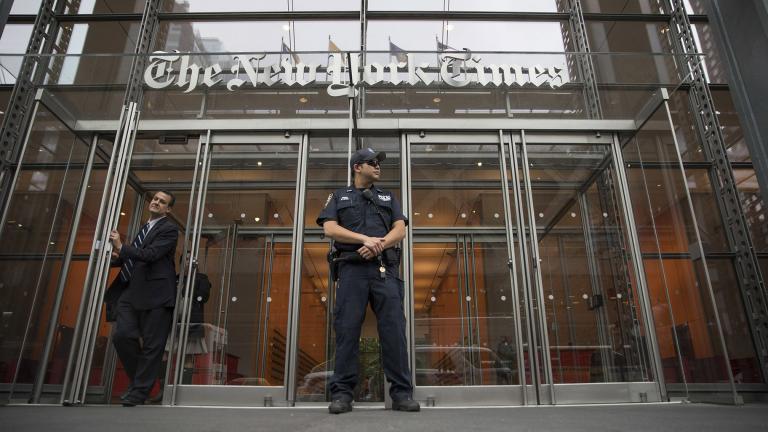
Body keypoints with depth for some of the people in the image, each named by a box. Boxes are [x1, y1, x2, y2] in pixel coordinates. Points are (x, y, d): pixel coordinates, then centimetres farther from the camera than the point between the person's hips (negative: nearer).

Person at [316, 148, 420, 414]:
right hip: (352, 268, -1)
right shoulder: (339, 197, 19)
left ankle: (402, 393, -3)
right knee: (347, 329, -5)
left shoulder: (388, 198, 24)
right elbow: (330, 229, 1)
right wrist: (366, 239, -11)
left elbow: (400, 230, 10)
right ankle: (342, 393, 0)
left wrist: (378, 245, -10)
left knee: (394, 328, -6)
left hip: (385, 269, 2)